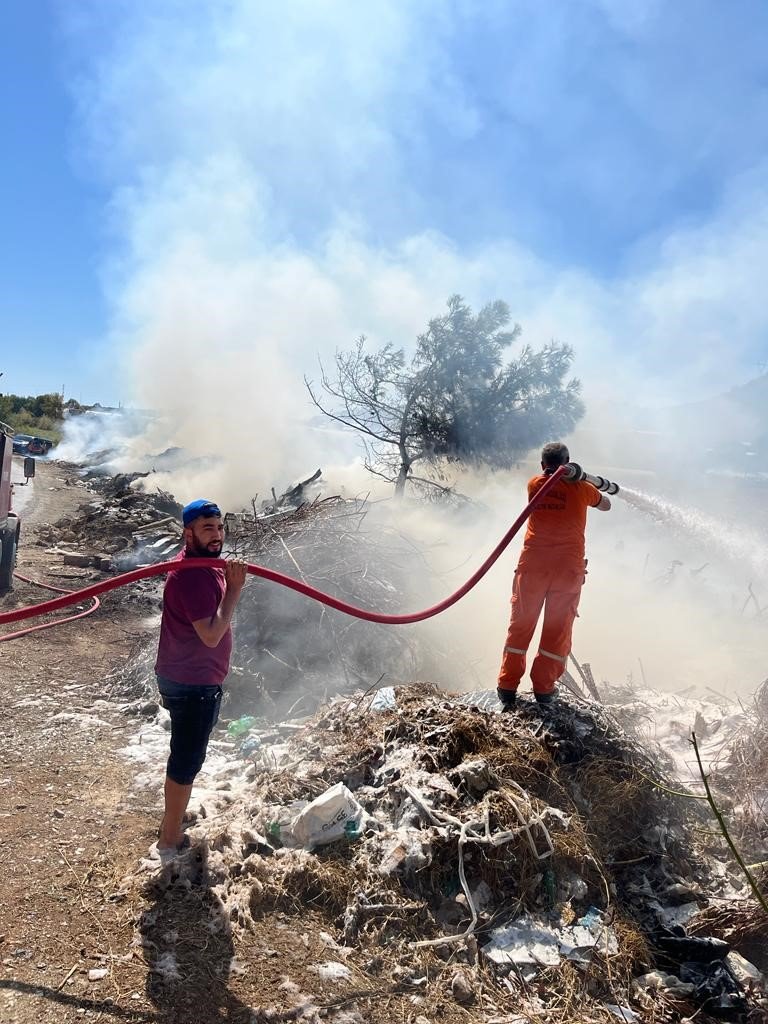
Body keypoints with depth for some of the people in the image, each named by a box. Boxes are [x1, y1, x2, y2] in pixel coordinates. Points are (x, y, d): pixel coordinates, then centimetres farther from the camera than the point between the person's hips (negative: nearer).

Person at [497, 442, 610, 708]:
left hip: (533, 563, 1)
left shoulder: (534, 485, 8)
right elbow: (606, 505, 25)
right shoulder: (580, 488, 6)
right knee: (558, 628, 9)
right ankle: (544, 688, 14)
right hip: (569, 566, -1)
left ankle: (508, 686, 10)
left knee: (521, 623, 8)